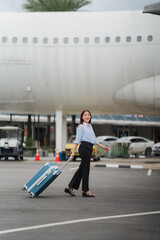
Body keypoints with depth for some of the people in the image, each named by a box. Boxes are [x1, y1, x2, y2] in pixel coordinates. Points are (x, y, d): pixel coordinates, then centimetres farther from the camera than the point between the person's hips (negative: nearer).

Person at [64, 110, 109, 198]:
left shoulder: (90, 127, 21)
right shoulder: (81, 127, -3)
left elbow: (94, 140, 26)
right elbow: (77, 140, -9)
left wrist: (102, 146, 22)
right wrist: (73, 152, -13)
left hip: (89, 149, 9)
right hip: (84, 147, -9)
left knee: (81, 169, 9)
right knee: (86, 169, -5)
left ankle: (69, 187, 13)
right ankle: (85, 191, 0)